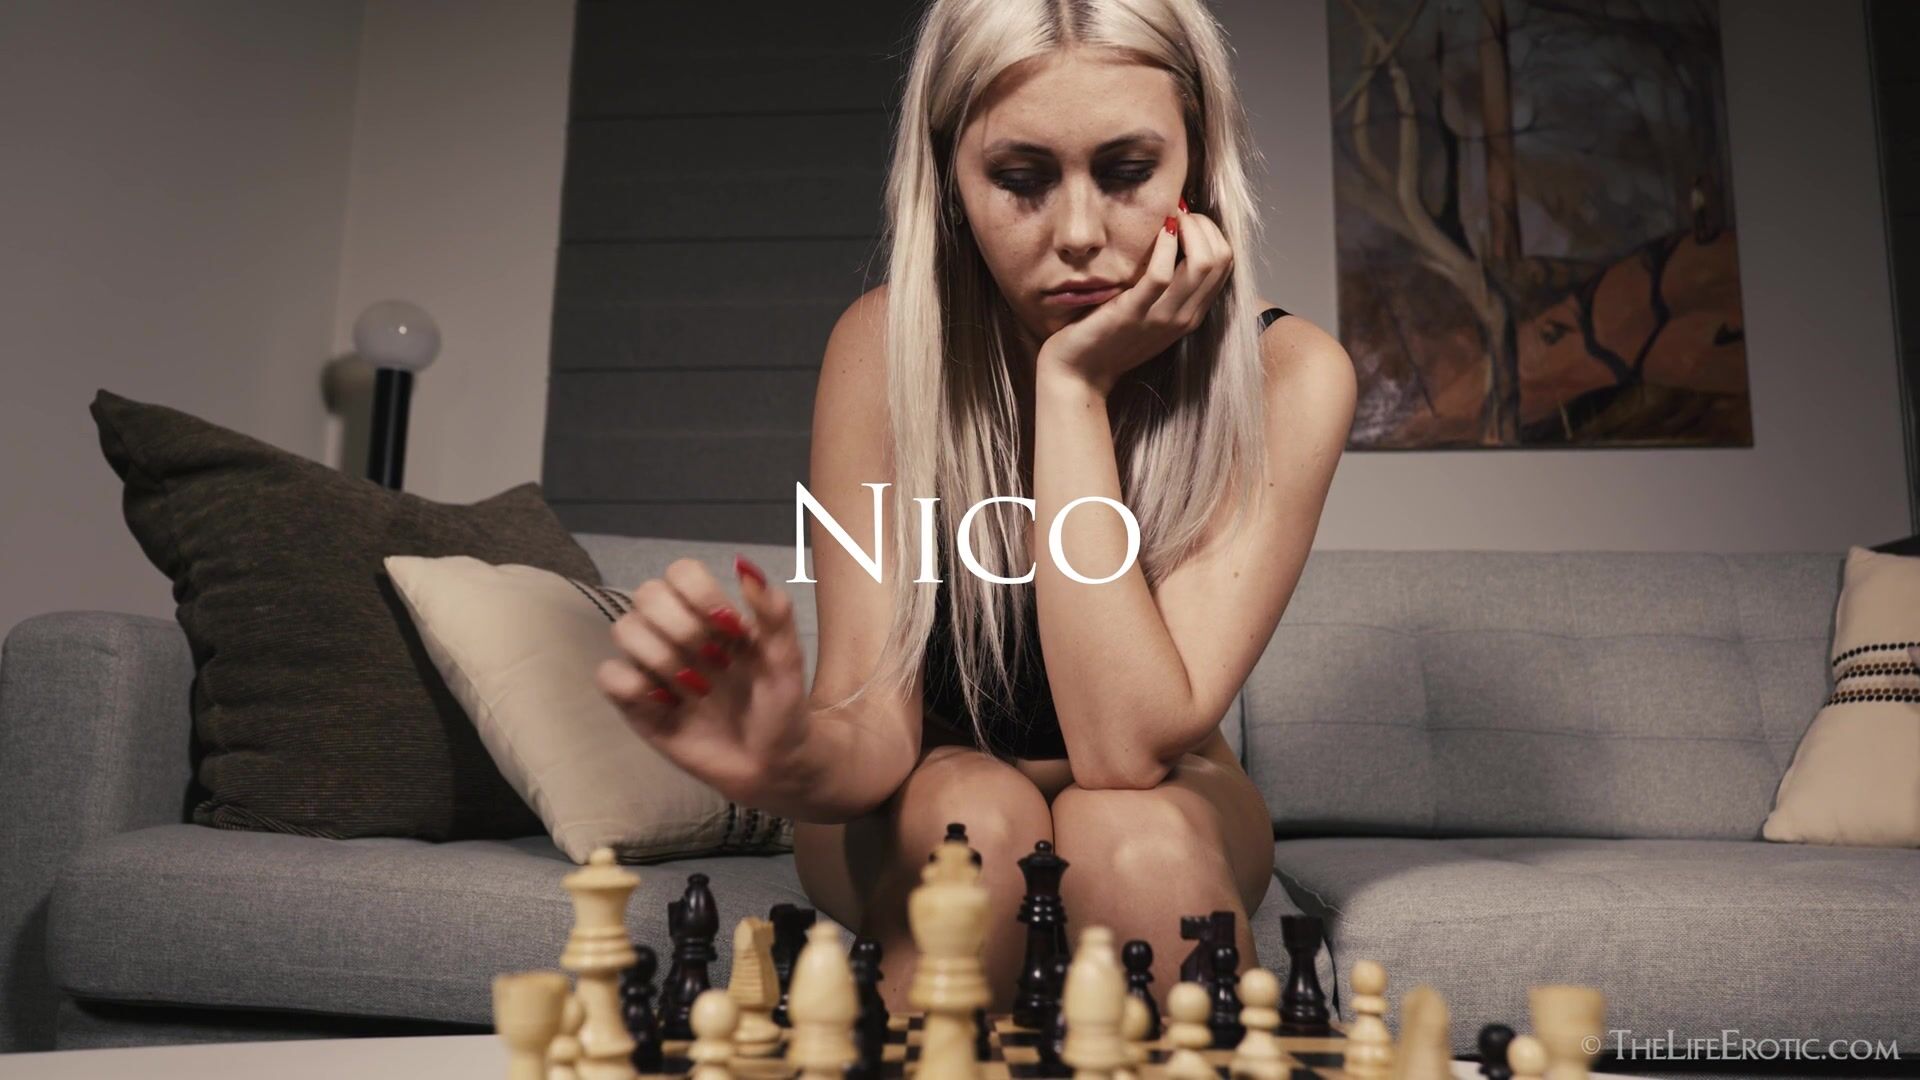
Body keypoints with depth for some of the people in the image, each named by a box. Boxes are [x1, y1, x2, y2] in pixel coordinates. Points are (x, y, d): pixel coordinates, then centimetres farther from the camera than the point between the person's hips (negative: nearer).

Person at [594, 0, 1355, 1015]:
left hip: (1170, 815, 0)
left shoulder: (1286, 376, -22)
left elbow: (1129, 747, -31)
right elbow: (871, 729, -24)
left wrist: (1074, 387, -33)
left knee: (1134, 835, -34)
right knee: (981, 819, -33)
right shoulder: (890, 343, -21)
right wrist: (787, 758, -48)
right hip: (921, 816, 1)